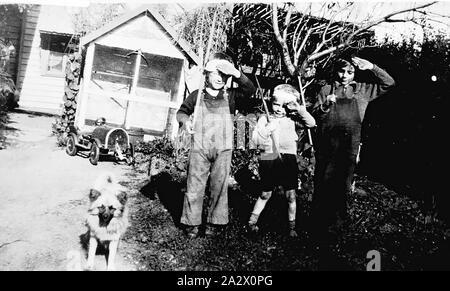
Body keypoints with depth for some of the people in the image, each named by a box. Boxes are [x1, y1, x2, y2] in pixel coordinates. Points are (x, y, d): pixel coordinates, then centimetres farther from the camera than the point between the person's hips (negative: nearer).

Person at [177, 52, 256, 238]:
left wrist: (236, 73, -18)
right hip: (200, 149, 0)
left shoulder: (230, 96, 6)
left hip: (223, 150, 1)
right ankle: (192, 223, 13)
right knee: (195, 186, 1)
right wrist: (185, 120, -8)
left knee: (219, 186, 5)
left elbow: (250, 90, -6)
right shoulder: (197, 95, 7)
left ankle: (214, 222, 18)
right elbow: (182, 111, 15)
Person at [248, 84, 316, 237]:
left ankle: (292, 227, 19)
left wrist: (299, 109, -9)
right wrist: (268, 128, -16)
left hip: (288, 160, 1)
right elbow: (256, 139, -4)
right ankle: (252, 221, 26)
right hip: (269, 159, -1)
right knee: (265, 195, 9)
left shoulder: (291, 119, 7)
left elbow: (311, 123, -3)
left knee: (291, 195, 5)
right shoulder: (264, 119, 4)